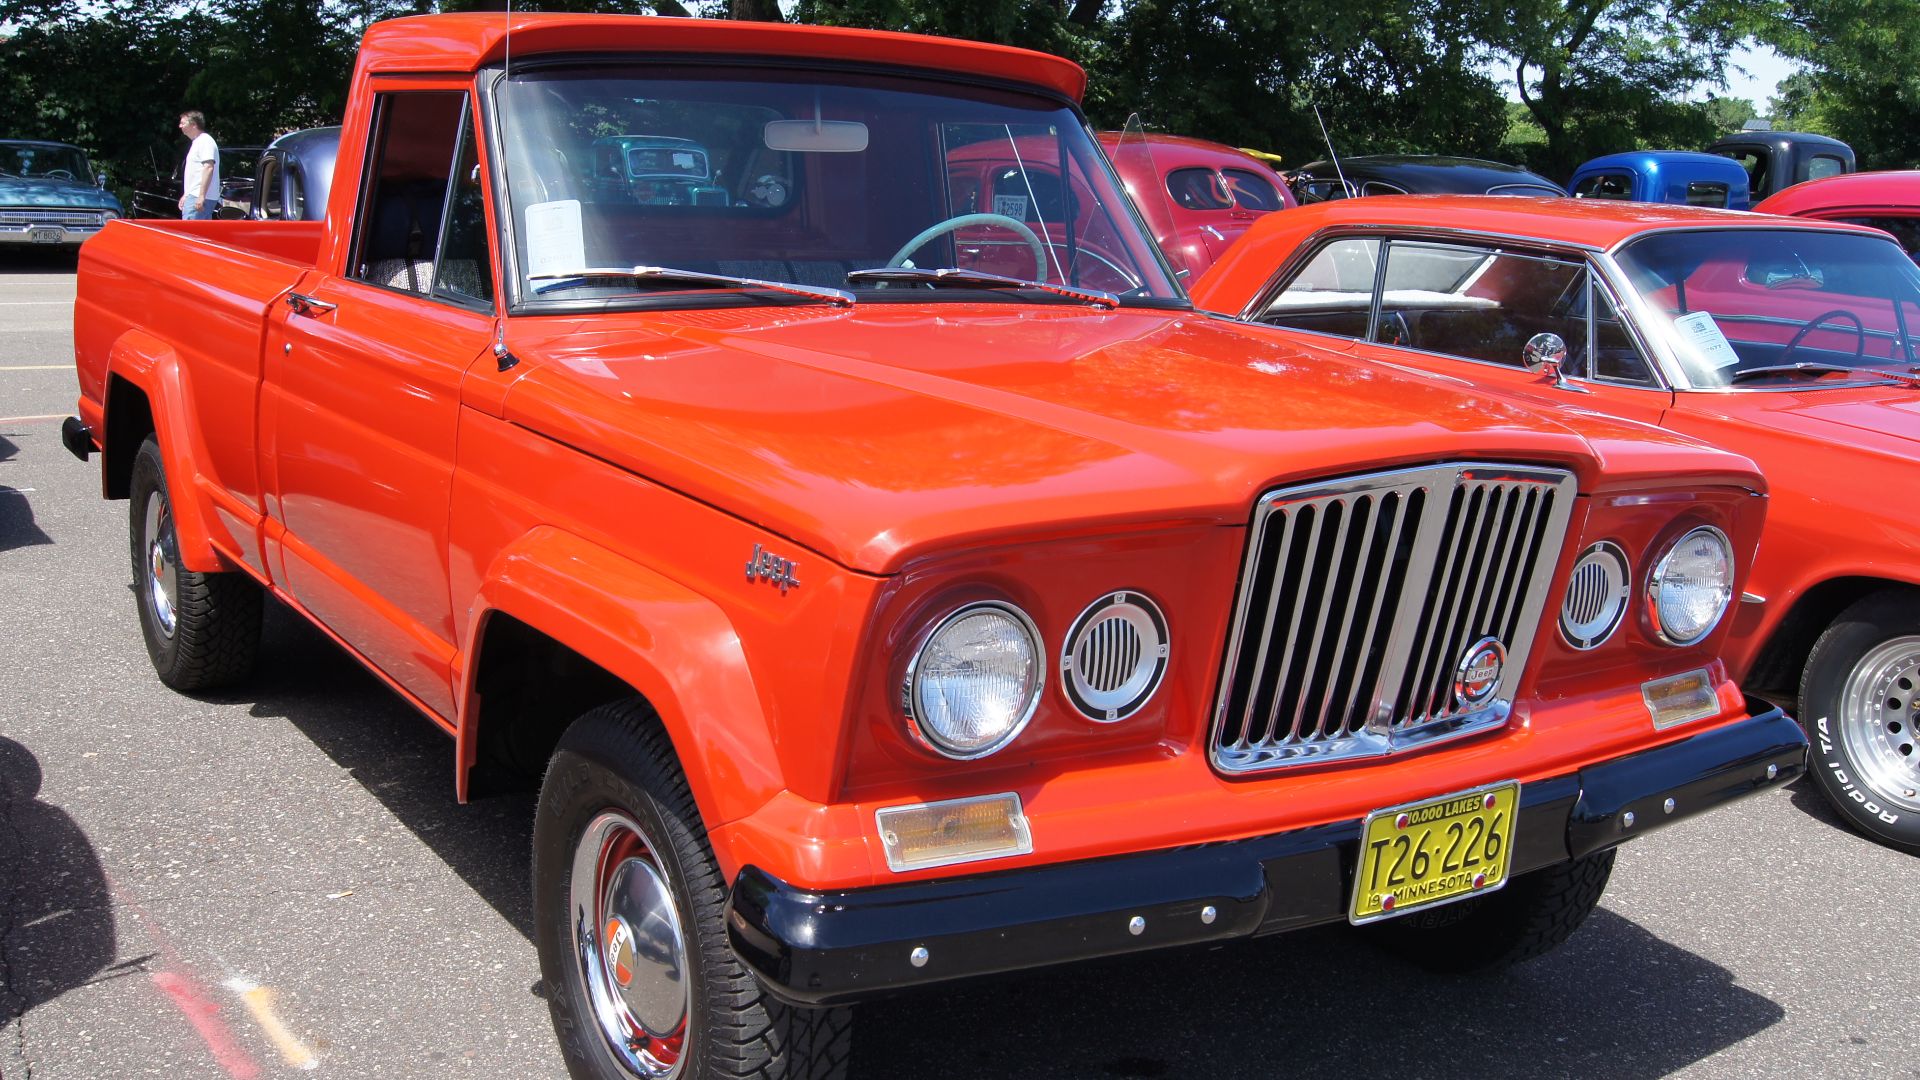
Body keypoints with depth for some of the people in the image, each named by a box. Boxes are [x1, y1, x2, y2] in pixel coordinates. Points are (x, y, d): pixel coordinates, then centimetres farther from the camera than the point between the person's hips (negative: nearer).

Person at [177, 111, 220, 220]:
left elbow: (209, 168, -20)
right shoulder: (197, 142, 22)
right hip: (194, 196, 10)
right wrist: (186, 195, 26)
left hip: (198, 198, -10)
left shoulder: (205, 141, -10)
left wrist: (201, 196, -26)